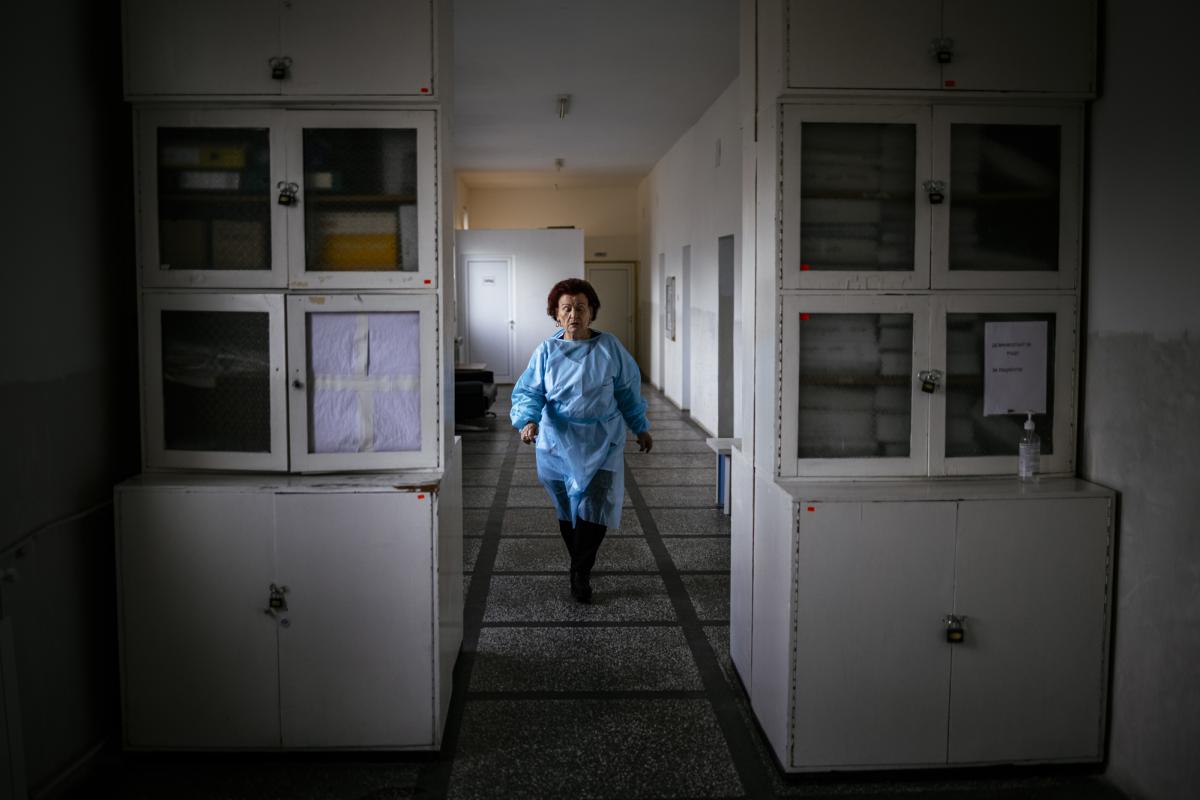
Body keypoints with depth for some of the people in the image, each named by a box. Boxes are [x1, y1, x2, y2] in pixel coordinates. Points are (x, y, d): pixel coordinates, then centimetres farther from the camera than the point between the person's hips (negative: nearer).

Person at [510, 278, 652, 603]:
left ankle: (581, 574, 4)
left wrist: (641, 427, 14)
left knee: (594, 506, -10)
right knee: (567, 509, 10)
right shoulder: (546, 351, -2)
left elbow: (628, 390, 9)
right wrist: (529, 421, -26)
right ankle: (579, 568, 30)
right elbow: (528, 392, -6)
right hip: (558, 443, 1)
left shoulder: (609, 347, -1)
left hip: (602, 442, -1)